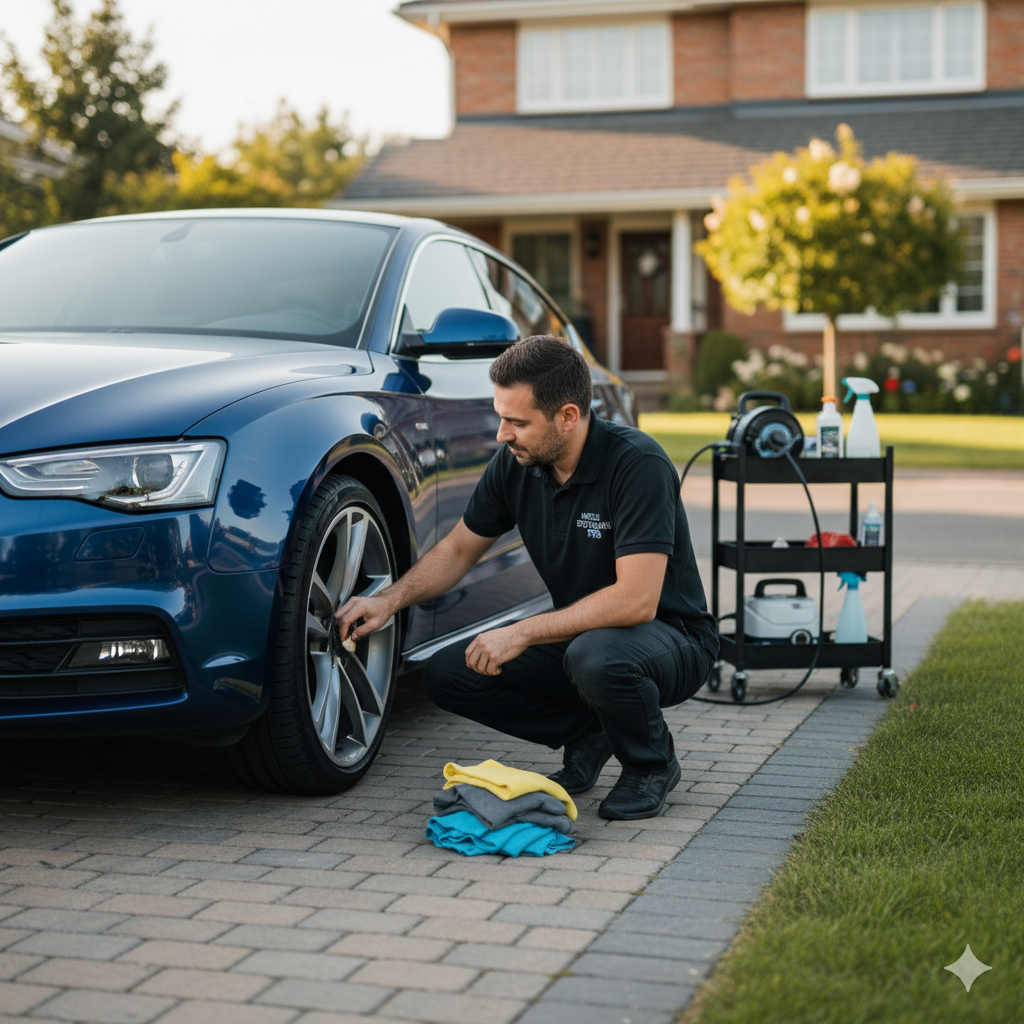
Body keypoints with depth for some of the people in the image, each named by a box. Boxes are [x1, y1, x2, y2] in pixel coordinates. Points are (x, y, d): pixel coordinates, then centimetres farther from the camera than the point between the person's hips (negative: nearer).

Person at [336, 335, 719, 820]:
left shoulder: (637, 463, -27)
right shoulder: (515, 462, -6)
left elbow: (636, 600, -33)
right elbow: (458, 549, 8)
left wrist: (521, 633, -30)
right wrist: (390, 599, -9)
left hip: (670, 638, -6)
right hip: (579, 632, 7)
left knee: (596, 656, -40)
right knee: (446, 673, -9)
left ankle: (651, 764, -7)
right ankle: (587, 734, 8)